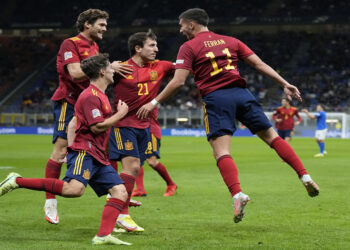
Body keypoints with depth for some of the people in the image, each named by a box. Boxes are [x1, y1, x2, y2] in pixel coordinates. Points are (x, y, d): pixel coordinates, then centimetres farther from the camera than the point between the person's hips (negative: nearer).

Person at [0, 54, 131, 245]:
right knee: (74, 189, -30)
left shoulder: (100, 96, 23)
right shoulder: (91, 96, -9)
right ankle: (17, 181, -22)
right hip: (84, 152, -10)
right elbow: (97, 127, -16)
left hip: (98, 157, 10)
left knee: (120, 192, -4)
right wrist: (120, 114, -5)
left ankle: (103, 236, -14)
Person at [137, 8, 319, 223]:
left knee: (221, 151, -8)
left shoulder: (189, 47, 4)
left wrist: (154, 103, 1)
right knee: (272, 136, 11)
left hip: (215, 98, -4)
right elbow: (259, 64, 13)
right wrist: (285, 84, 15)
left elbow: (178, 81, -5)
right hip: (241, 93, 4)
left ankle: (237, 194, -28)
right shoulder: (230, 41, 18)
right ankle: (305, 176, 2)